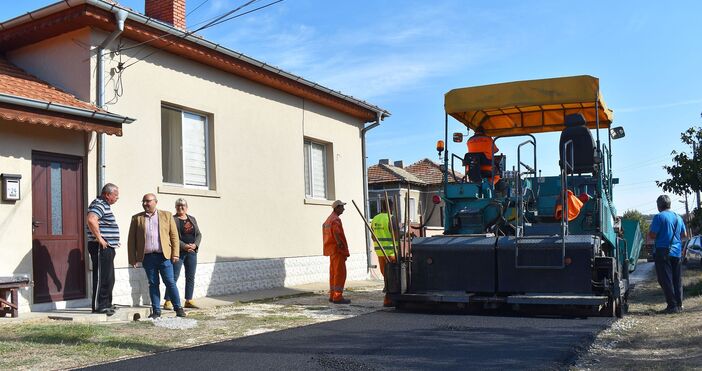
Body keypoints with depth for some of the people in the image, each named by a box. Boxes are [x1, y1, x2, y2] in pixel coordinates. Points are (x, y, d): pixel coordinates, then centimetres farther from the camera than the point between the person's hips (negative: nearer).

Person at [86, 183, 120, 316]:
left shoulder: (104, 205, 19)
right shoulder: (99, 205, -14)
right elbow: (91, 220, -33)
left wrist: (113, 240, 22)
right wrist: (99, 239, -26)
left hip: (108, 247, 11)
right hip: (101, 247, -11)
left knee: (109, 278, 15)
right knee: (102, 277, -6)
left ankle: (106, 304, 22)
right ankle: (99, 306, -1)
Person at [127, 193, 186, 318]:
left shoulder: (166, 215, 8)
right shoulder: (136, 218, 10)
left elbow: (174, 235, 6)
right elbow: (131, 240, 8)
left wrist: (175, 253, -2)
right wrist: (132, 258, 2)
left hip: (164, 256, -1)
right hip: (147, 257, 1)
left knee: (170, 283, -1)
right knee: (153, 284, 5)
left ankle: (178, 308, 7)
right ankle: (156, 311, 12)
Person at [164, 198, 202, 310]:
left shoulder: (192, 219, 15)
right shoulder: (172, 220, -2)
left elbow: (198, 234, 13)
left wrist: (195, 244, -6)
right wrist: (184, 246, -19)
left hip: (192, 252, 5)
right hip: (178, 252, -5)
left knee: (191, 278, 7)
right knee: (174, 277, -6)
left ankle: (189, 301, 14)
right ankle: (168, 301, -1)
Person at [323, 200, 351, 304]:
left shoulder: (328, 219, 17)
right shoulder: (336, 220, -15)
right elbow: (336, 234, -28)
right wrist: (340, 245, -22)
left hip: (331, 249, 10)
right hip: (337, 250, -10)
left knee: (333, 272, 14)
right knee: (340, 273, -8)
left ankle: (332, 295, 19)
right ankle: (337, 296, -10)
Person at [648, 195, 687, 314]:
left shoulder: (659, 217, -12)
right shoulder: (678, 217, 10)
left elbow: (652, 235, -16)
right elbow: (684, 234, 18)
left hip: (663, 252, -7)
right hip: (676, 252, 7)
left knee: (666, 280, -3)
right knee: (677, 279, 13)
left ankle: (672, 305, -5)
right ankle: (679, 304, 16)